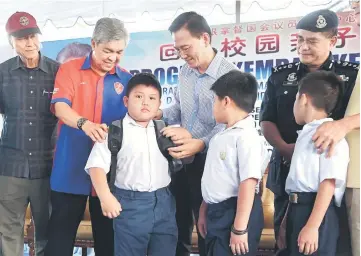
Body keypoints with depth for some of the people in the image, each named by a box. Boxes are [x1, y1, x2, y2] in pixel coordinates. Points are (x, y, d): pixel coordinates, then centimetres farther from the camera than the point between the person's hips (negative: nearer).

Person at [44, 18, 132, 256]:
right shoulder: (70, 69, 0)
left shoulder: (127, 80, 6)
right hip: (71, 166, -1)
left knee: (107, 233, 11)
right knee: (61, 232, 6)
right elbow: (60, 107, -12)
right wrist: (85, 124, -31)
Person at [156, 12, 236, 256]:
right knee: (176, 221, 17)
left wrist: (201, 144, -35)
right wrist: (159, 114, -1)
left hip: (208, 161, -7)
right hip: (179, 159, 7)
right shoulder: (184, 72, 9)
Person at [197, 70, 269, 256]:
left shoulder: (246, 136, -18)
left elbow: (248, 183, -23)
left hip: (236, 212, -9)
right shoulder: (221, 137, 10)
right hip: (216, 212, 9)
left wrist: (239, 228, -24)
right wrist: (204, 212, 19)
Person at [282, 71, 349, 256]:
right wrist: (287, 219, 21)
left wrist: (312, 226, -24)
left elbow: (329, 183, -19)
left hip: (317, 213, -8)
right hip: (297, 210, 8)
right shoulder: (306, 134, 15)